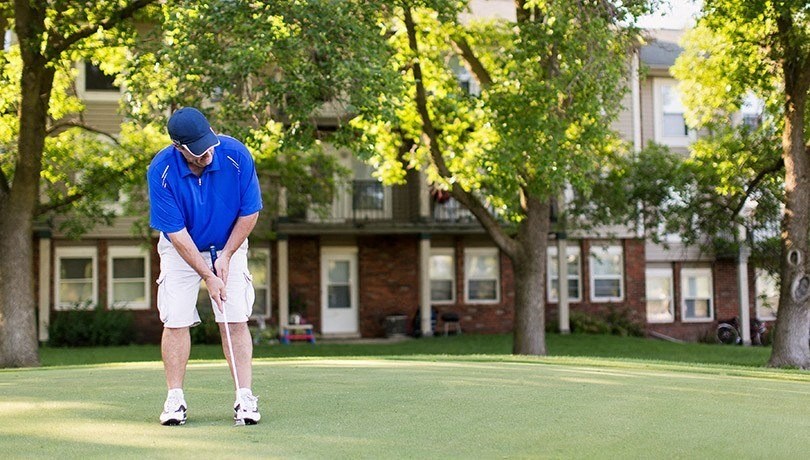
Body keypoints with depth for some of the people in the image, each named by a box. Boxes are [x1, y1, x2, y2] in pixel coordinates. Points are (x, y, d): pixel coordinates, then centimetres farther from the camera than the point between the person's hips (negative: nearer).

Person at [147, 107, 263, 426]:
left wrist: (226, 256, -12)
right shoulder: (161, 171, -26)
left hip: (228, 246, 1)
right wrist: (208, 276, -22)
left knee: (236, 320, -9)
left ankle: (245, 399, -6)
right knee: (176, 321, -7)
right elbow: (176, 233, -21)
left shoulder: (236, 154, -25)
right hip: (181, 249, 0)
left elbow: (250, 212, -12)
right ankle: (175, 399, 3)